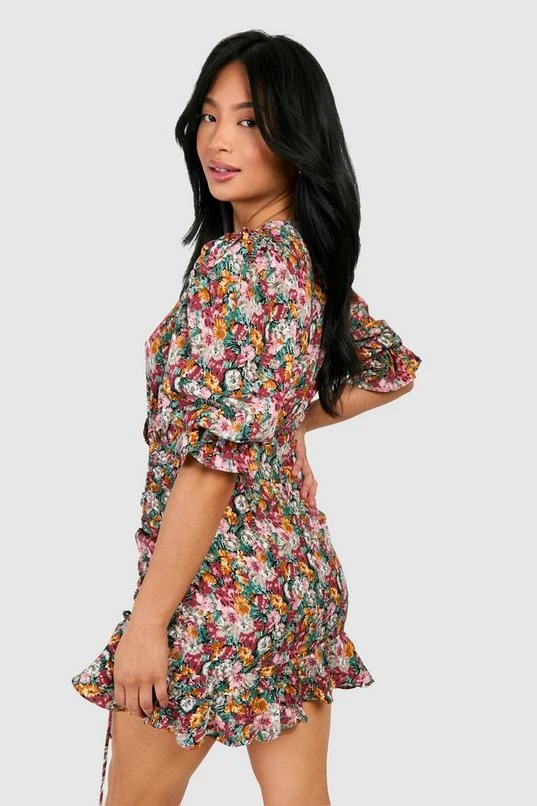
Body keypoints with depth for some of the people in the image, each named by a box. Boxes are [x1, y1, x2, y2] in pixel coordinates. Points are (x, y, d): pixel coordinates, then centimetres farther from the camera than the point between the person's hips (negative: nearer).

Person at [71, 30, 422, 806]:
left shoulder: (237, 266, -20)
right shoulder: (314, 260, 6)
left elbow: (212, 461, -23)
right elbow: (395, 367, 21)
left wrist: (146, 620, -18)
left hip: (220, 592, -8)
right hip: (299, 570, 8)